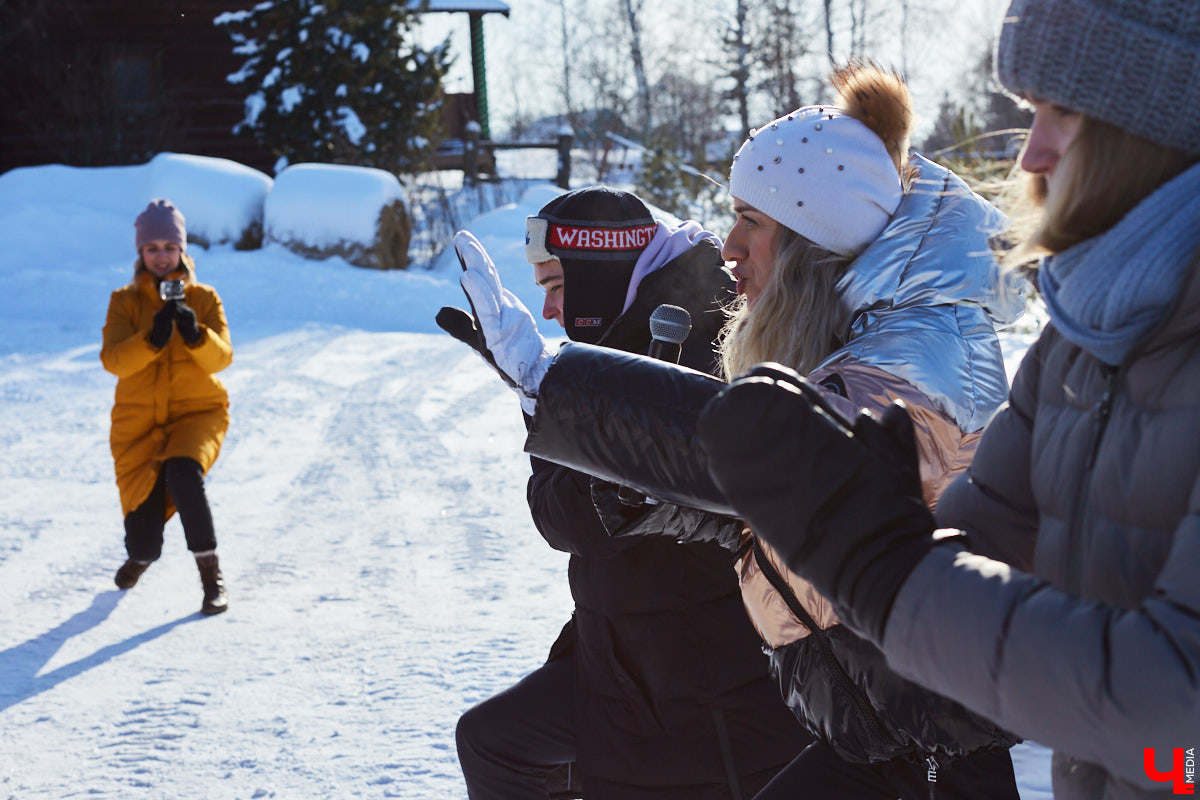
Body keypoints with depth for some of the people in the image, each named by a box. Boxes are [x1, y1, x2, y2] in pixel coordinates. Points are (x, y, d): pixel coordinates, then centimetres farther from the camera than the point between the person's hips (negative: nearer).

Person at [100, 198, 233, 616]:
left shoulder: (204, 299, 1)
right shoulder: (125, 301, 1)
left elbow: (221, 358, -12)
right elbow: (113, 360, -14)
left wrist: (195, 333, -32)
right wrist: (153, 338, -32)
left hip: (197, 413, -1)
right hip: (140, 420, 1)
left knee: (183, 474, -36)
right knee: (144, 539, -3)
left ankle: (211, 574, -20)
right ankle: (141, 556, 38)